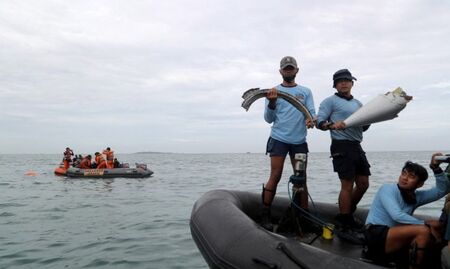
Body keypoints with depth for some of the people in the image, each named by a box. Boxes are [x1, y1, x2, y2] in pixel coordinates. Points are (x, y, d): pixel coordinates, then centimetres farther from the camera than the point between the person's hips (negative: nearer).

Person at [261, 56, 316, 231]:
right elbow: (269, 119, 1)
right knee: (275, 176, -5)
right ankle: (265, 215, 5)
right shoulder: (273, 91, 7)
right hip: (279, 139, -2)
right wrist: (271, 102, -16)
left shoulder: (305, 91, 13)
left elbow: (311, 112, 3)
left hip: (299, 141, 3)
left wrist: (311, 120, -21)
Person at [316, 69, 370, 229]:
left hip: (357, 146, 7)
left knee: (363, 184, 10)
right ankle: (345, 222, 9)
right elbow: (319, 122, -9)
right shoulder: (330, 101, 1)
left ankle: (347, 213, 27)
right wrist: (332, 125, -28)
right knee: (347, 185, -4)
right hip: (342, 146, -7)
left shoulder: (358, 103, 22)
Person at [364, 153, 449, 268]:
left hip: (393, 243, 7)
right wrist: (425, 224, -18)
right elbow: (397, 215, -18)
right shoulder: (387, 189, -5)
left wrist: (436, 168, -3)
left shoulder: (416, 197, 14)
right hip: (376, 235, -7)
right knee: (423, 231, -23)